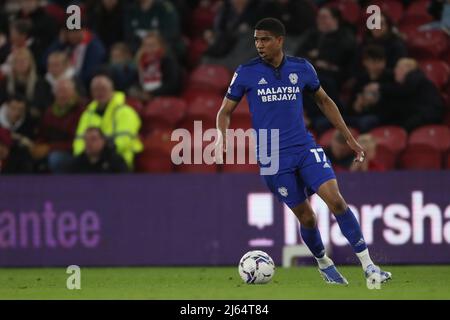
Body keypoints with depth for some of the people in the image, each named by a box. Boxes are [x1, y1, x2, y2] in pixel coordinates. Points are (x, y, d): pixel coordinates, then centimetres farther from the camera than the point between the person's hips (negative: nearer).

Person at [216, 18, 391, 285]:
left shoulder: (301, 68, 3)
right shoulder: (246, 73, -3)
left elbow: (324, 101, 18)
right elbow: (226, 110, 4)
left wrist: (350, 138, 17)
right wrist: (223, 134, -18)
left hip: (305, 147, 1)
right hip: (273, 157, -1)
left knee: (336, 199, -16)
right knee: (306, 217, 0)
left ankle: (368, 266, -12)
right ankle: (324, 264, 28)